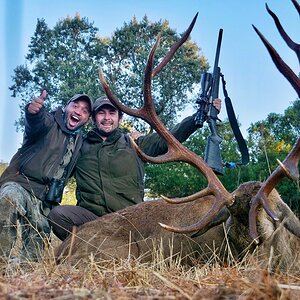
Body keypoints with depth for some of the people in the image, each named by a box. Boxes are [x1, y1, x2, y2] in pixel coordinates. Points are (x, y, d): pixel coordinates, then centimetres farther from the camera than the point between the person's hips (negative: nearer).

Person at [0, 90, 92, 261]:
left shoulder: (80, 142, 22)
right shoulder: (49, 123, 2)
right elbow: (36, 125, -21)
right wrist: (34, 112, -50)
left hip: (44, 202, 7)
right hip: (20, 183, -7)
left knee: (37, 241, -3)